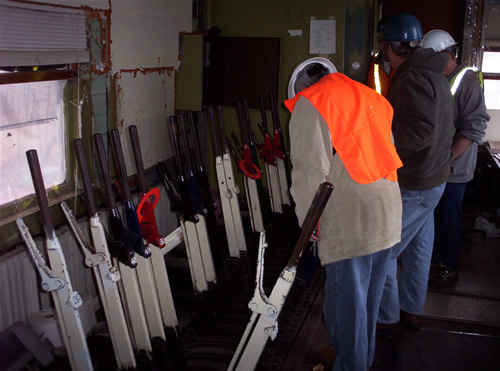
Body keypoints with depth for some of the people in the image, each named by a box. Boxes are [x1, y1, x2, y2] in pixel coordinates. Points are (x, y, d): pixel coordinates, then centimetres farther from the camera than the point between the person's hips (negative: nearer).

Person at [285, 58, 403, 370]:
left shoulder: (310, 104, -4)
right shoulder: (371, 97, 17)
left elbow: (311, 168, -13)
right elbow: (388, 152, 18)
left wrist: (308, 221, -5)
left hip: (349, 222, -8)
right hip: (389, 215, 8)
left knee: (346, 301, 5)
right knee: (369, 296, 21)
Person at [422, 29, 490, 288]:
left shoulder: (467, 81, -13)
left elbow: (474, 128, -18)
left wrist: (447, 157, -23)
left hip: (454, 167, -6)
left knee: (449, 219, 5)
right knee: (433, 215, 15)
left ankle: (449, 268, 20)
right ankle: (434, 259, 32)